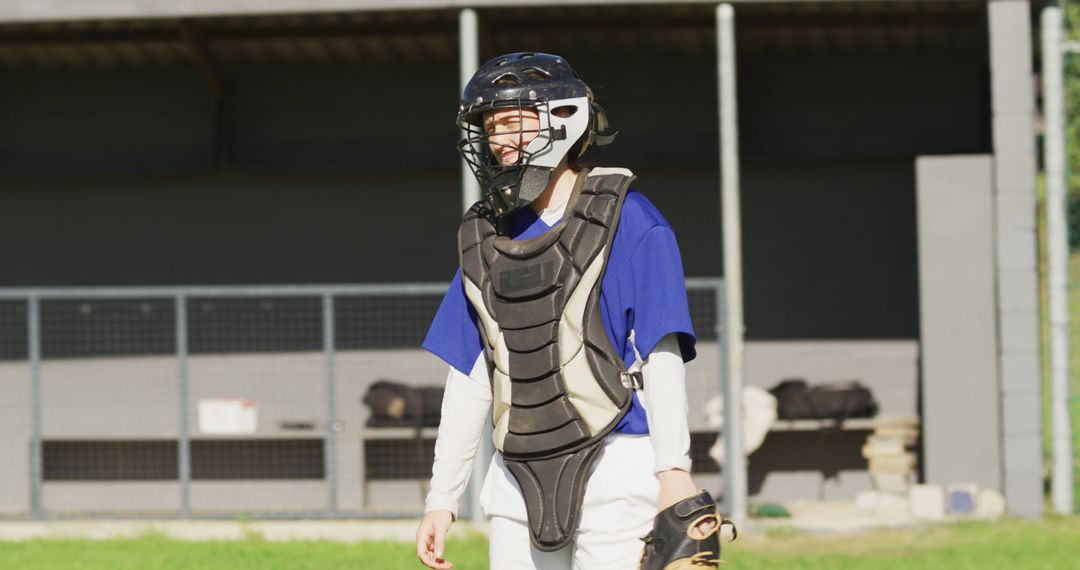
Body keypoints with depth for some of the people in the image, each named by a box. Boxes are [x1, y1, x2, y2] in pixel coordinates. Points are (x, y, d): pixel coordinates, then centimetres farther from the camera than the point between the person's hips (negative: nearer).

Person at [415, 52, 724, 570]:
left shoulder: (627, 222, -2)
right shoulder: (486, 236, 14)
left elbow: (662, 353, -7)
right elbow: (469, 377, 16)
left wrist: (673, 469, -16)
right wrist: (442, 497, 14)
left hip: (615, 468, -6)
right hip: (520, 481, 6)